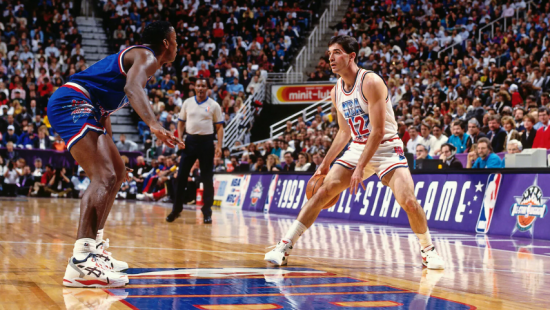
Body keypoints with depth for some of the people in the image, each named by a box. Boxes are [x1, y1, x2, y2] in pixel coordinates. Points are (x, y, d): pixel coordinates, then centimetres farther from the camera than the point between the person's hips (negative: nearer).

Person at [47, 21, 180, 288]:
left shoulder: (136, 56, 25)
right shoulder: (147, 57, -7)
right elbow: (132, 88, -29)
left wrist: (106, 137, 32)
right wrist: (154, 124, -44)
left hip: (82, 109, 11)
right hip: (72, 104, -11)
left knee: (118, 173, 19)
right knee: (104, 177, -23)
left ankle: (94, 248, 21)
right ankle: (80, 262, -33)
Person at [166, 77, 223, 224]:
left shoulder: (213, 105, 1)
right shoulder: (187, 103, 8)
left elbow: (219, 126, 0)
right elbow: (181, 122, 14)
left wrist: (219, 145, -11)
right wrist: (180, 139, 0)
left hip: (206, 141, -2)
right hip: (190, 140, 2)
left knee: (207, 178, 1)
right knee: (181, 175, 1)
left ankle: (207, 211, 7)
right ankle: (176, 209, 12)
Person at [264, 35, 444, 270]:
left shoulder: (371, 82, -19)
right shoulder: (337, 92, 3)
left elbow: (378, 131, -23)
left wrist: (360, 167, -26)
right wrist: (326, 163, 14)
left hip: (386, 148, -6)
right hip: (358, 148, 6)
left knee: (408, 201, -21)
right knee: (323, 191, -7)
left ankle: (428, 250, 5)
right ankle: (284, 247, -5)